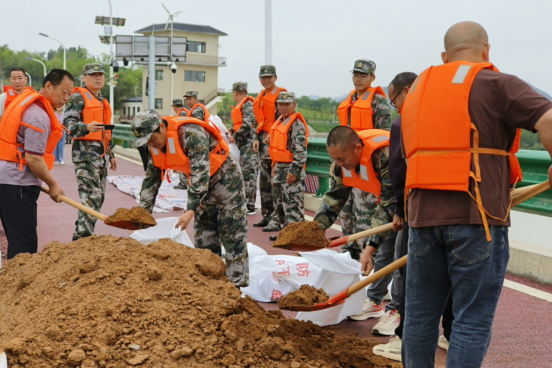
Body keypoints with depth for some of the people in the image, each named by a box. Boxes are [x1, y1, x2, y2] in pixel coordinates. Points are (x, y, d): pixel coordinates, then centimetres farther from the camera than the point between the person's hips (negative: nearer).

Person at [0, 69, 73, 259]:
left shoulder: (27, 99, 13)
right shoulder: (39, 116, -18)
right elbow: (33, 159, -20)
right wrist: (53, 185, -9)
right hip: (18, 184, -10)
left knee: (18, 239, 15)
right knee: (25, 243, -8)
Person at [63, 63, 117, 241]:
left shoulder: (103, 101, 22)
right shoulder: (78, 97, -5)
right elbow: (68, 122, -16)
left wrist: (110, 154, 27)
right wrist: (87, 127, -33)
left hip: (101, 154, 9)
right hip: (85, 153, -9)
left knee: (99, 198, 9)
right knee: (91, 197, -16)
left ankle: (80, 237, 18)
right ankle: (83, 239, -12)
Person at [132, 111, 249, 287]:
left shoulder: (191, 134, -31)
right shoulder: (157, 145, -4)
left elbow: (200, 175, -35)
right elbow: (151, 180, 5)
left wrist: (190, 211, -38)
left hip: (226, 177, -8)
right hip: (204, 185, 8)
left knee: (232, 235, -7)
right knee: (204, 237, 8)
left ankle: (237, 285, -4)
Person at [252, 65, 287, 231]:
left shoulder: (280, 94, -7)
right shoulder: (261, 96, 19)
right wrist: (257, 139, 8)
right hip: (264, 140, 9)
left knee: (275, 181, -10)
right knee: (264, 180, 12)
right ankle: (267, 216, 21)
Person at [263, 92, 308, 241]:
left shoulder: (297, 124, -15)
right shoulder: (280, 121, 15)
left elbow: (300, 151, -20)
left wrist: (294, 171, -24)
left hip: (290, 170, -10)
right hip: (279, 168, 10)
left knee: (292, 204, -7)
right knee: (279, 203, 17)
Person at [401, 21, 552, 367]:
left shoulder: (420, 88, 17)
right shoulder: (497, 84, -2)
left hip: (424, 214, 5)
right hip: (476, 217, -5)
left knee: (421, 314, 15)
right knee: (472, 321, 3)